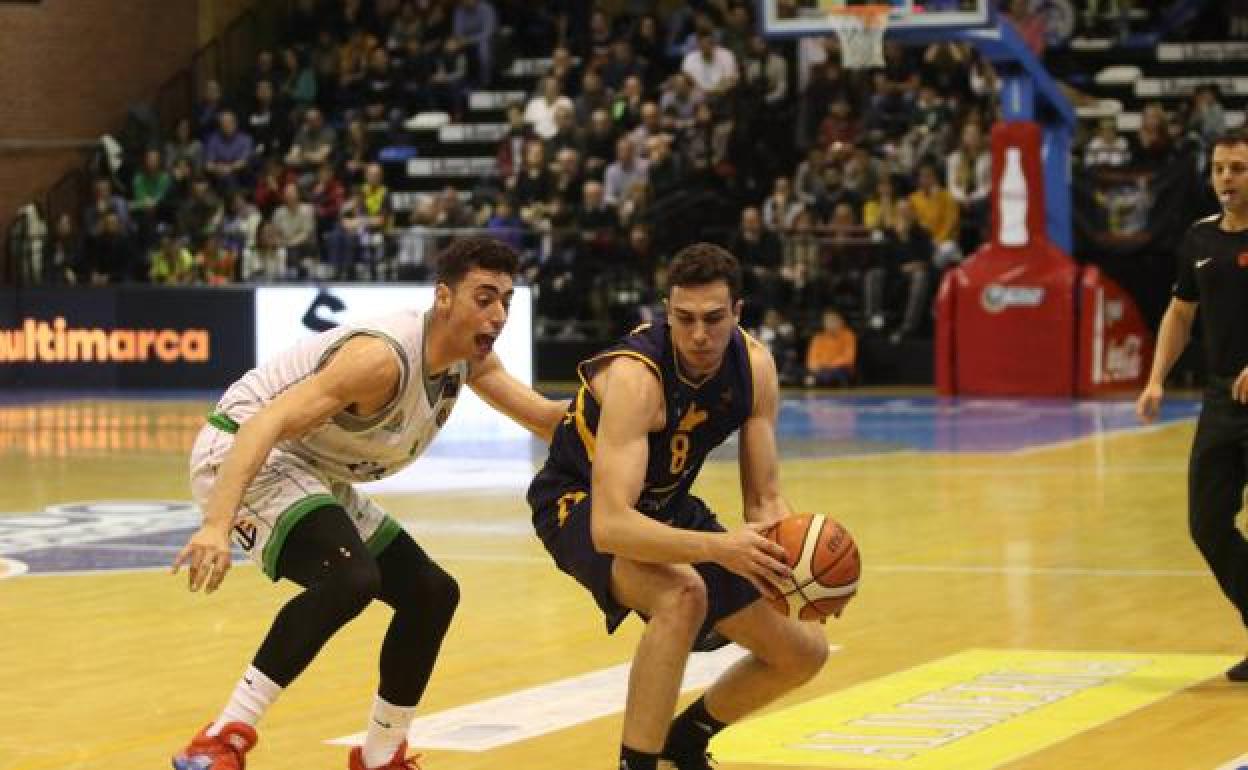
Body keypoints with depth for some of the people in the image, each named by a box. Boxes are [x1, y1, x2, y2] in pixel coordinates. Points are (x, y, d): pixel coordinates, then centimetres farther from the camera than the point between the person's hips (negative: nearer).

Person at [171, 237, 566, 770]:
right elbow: (269, 421, -37)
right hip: (243, 456, -10)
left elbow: (543, 417, 12)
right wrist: (217, 525, -48)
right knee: (350, 578, -33)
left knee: (432, 594, 10)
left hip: (316, 475, 10)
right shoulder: (385, 356, -29)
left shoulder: (469, 356, -1)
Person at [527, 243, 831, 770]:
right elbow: (609, 527, -42)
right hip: (579, 504, -7)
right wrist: (718, 548, -52)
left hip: (666, 508, 7)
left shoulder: (755, 366, -14)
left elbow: (764, 500, -9)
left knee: (805, 652, 8)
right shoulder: (636, 375, -34)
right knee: (682, 593, -39)